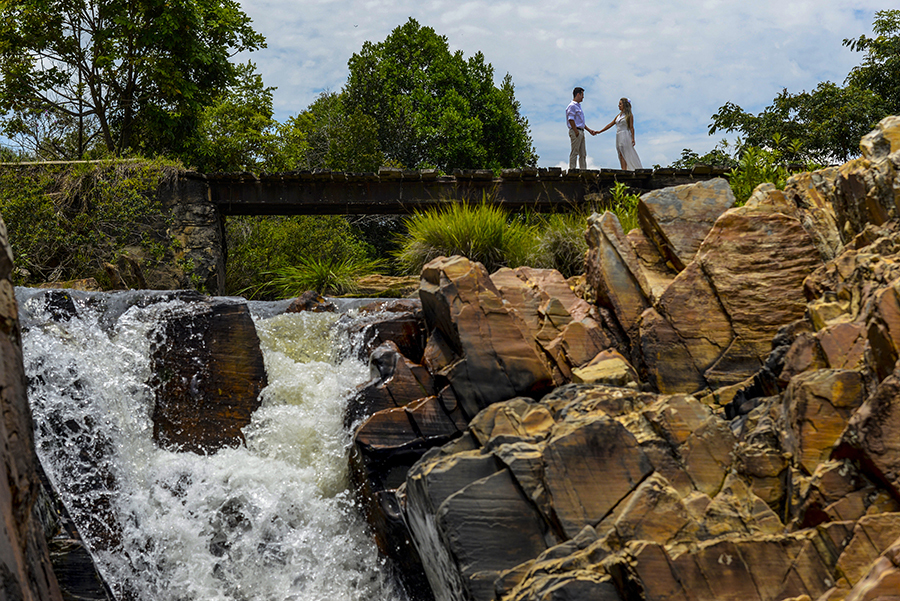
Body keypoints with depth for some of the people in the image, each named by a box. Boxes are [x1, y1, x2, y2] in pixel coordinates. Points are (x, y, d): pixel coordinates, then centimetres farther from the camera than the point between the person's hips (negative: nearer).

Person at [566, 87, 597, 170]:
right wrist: (576, 132, -21)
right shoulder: (572, 106, -8)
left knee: (583, 154, 8)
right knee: (574, 152, -9)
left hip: (581, 132, 10)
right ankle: (572, 169, -9)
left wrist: (590, 130, 23)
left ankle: (583, 170, 9)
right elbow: (571, 120, -17)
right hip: (576, 132, -10)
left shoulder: (578, 106, 23)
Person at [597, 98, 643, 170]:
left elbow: (631, 127, -5)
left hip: (625, 136, -7)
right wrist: (600, 131, 16)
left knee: (623, 154, -15)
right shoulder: (618, 116, 18)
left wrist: (633, 139, -14)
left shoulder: (629, 115, 0)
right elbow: (610, 125, 20)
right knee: (621, 155, -1)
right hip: (618, 136, 7)